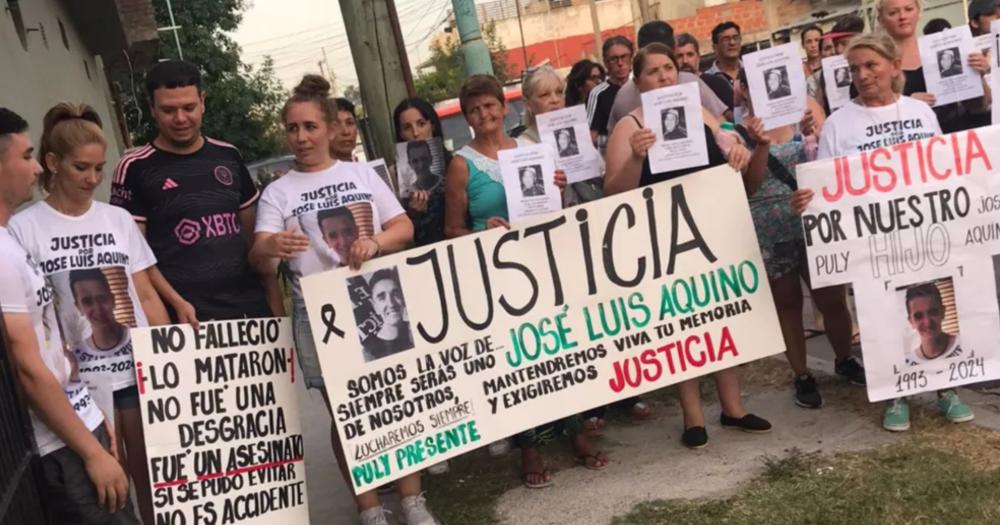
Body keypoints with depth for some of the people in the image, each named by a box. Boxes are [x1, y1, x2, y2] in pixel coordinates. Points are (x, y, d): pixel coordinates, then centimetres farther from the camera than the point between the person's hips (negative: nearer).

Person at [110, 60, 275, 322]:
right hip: (189, 317, -3)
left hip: (252, 308, 4)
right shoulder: (135, 168, -1)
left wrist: (275, 303, 5)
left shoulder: (228, 157, 10)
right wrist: (176, 303, -16)